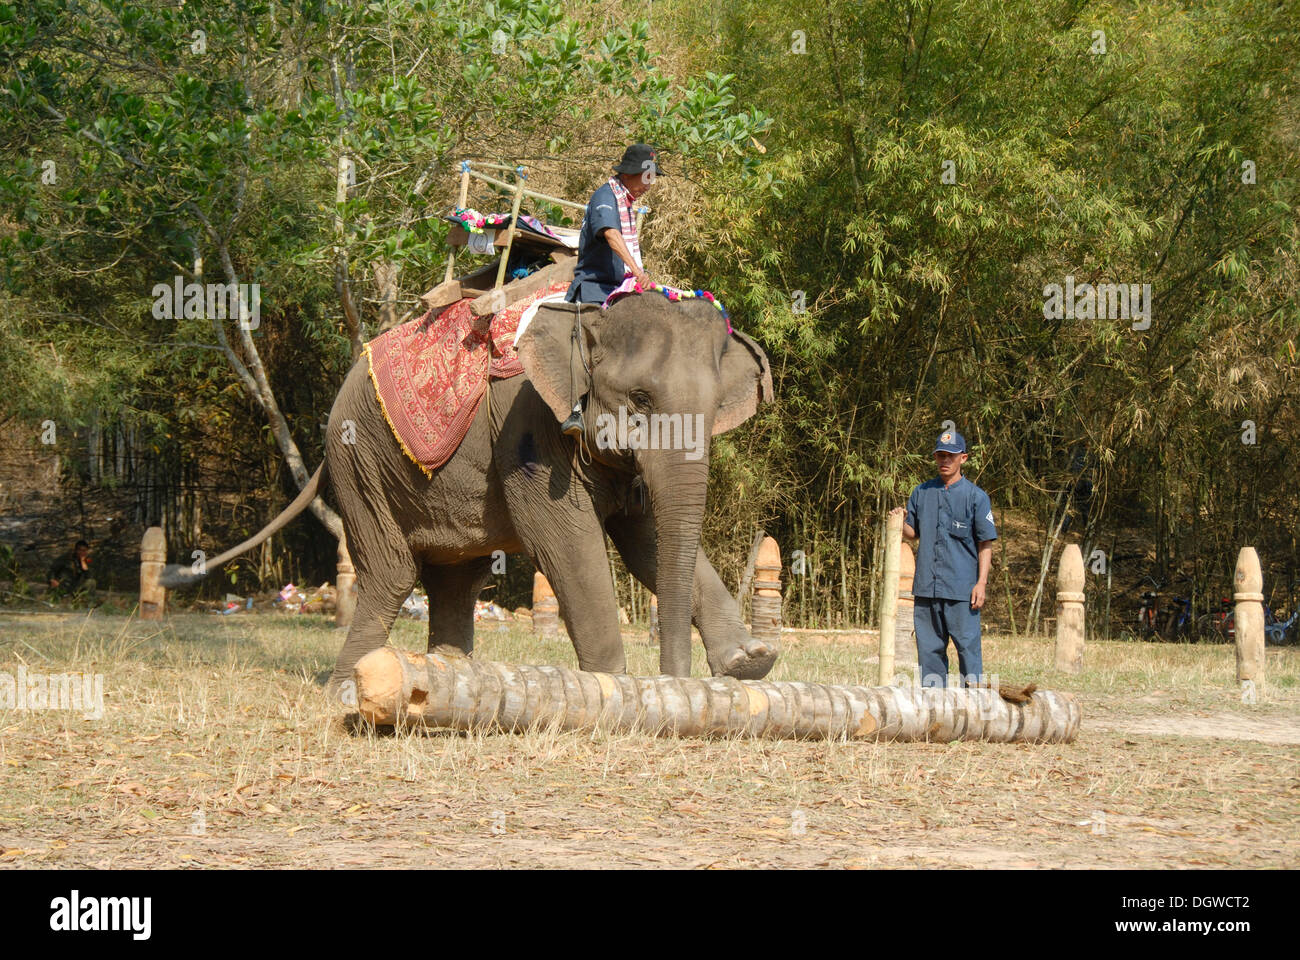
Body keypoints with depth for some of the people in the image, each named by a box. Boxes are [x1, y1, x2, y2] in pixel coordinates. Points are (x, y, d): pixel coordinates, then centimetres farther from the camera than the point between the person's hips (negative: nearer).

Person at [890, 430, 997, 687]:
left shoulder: (976, 496, 1)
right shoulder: (921, 493, 14)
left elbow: (986, 544, -2)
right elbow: (913, 533, 21)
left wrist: (981, 582, -11)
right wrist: (901, 521, -2)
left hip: (962, 589, -5)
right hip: (926, 587, 5)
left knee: (968, 645, -6)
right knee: (929, 647, 7)